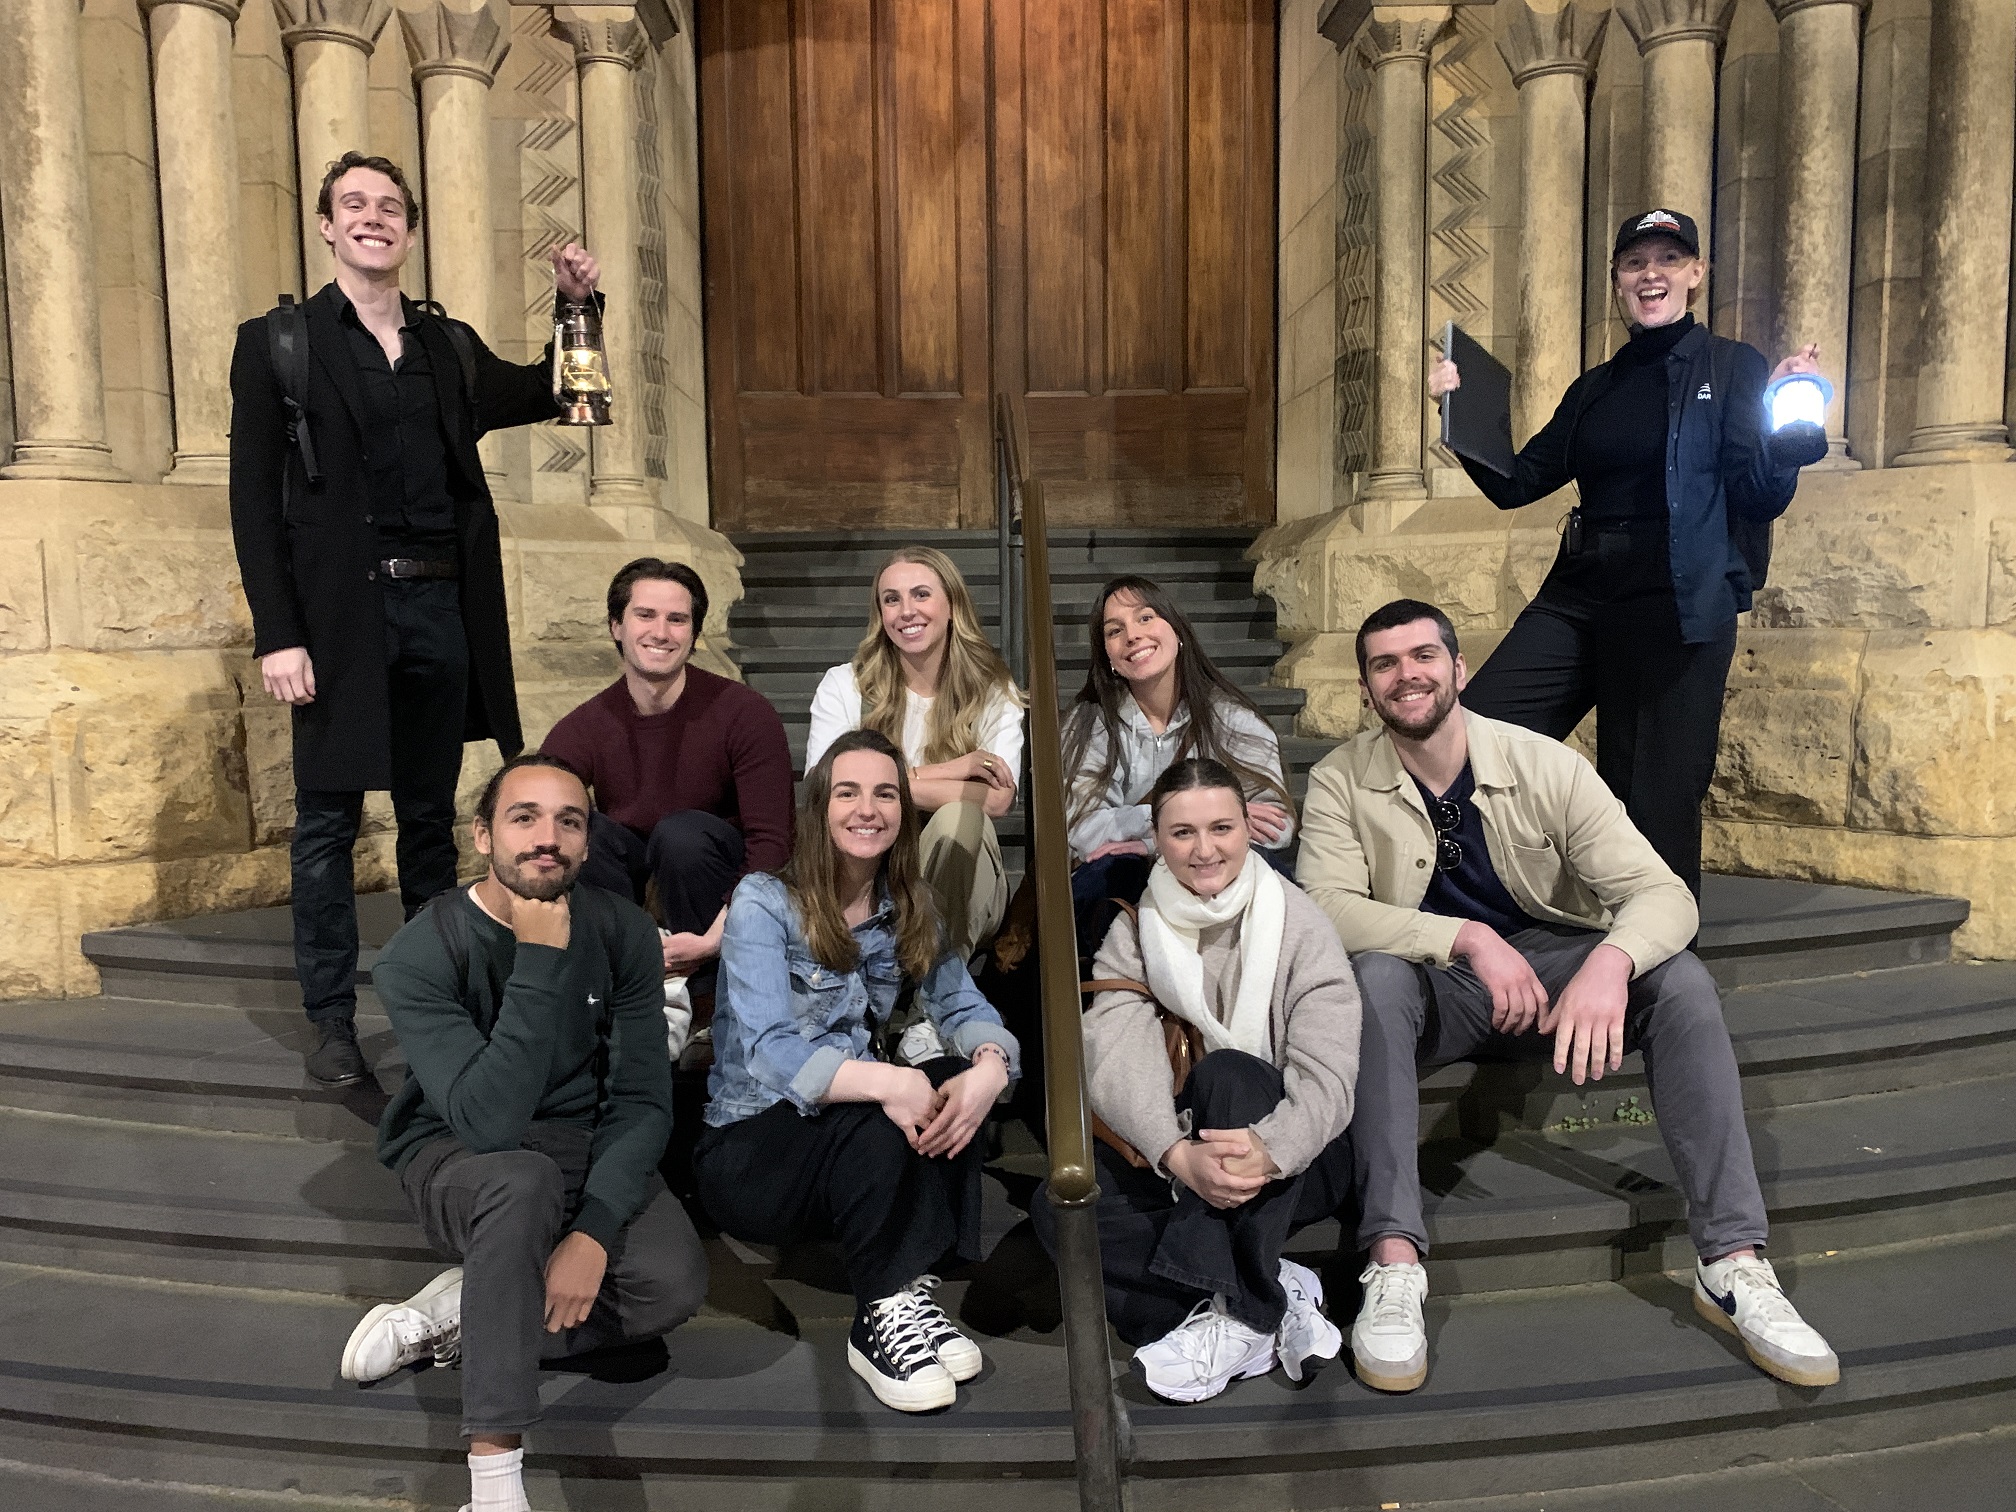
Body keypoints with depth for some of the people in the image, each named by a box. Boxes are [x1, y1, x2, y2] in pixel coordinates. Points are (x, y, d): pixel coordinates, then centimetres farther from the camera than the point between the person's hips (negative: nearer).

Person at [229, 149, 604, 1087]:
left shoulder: (449, 345, 14)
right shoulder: (277, 343, 3)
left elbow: (545, 395, 23)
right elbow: (255, 499, -3)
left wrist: (575, 305, 7)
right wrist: (277, 635, -11)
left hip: (441, 606, 4)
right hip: (341, 613, -3)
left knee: (430, 815, 11)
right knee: (328, 819, 2)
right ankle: (331, 1020, 12)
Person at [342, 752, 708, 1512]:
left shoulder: (622, 931, -12)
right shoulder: (419, 956, -22)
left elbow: (642, 1099, -13)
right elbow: (488, 1123, -33)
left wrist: (595, 1230, -28)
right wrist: (541, 959, -36)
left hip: (583, 1145, 3)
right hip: (458, 1155, -3)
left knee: (674, 1279, -26)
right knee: (525, 1179, -39)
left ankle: (453, 1315, -10)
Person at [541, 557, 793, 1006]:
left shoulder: (744, 713, -16)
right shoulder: (580, 731, -10)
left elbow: (771, 841, -20)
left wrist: (717, 938, -33)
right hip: (631, 883, 2)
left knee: (682, 832, -32)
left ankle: (697, 988, -17)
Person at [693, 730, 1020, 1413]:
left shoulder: (909, 908, 6)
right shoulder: (764, 902, -12)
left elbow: (963, 1006, -4)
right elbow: (767, 1053, -24)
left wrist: (990, 1068, -29)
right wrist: (886, 1083, -40)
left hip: (854, 1144, 5)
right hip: (746, 1145, -5)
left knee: (959, 1080, -22)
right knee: (882, 1124, -33)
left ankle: (910, 1297, -21)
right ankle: (884, 1314, -18)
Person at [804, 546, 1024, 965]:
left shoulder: (994, 692, 3)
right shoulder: (843, 686, 4)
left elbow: (998, 800, -14)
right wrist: (944, 772, -14)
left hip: (961, 887, 0)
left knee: (958, 816, -33)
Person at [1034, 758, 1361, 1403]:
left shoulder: (1298, 925, -7)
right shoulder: (1133, 934, 0)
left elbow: (1327, 1074, -18)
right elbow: (1115, 1061, -16)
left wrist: (1269, 1151, -40)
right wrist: (1179, 1155, -36)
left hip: (1291, 1162, -2)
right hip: (1171, 1162, 3)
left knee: (1227, 1072, -33)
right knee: (1058, 1208, -24)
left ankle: (1240, 1316, -27)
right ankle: (1277, 1295, -23)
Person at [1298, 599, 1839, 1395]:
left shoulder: (1544, 765, -10)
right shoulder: (1340, 783, -10)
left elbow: (1664, 892, -17)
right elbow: (1328, 905, -24)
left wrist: (1610, 962, -40)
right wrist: (1470, 939, -34)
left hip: (1551, 971, 2)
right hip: (1432, 989, -1)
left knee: (1680, 977, -24)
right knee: (1375, 976, -34)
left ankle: (1733, 1264, -21)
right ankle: (1394, 1262, -36)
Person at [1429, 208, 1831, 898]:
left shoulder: (1733, 367, 4)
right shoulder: (1595, 388, 18)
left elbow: (1759, 499, -3)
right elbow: (1514, 483, 14)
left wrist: (1788, 427, -21)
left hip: (1678, 605, -5)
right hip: (1577, 596, 5)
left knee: (1652, 807, 0)